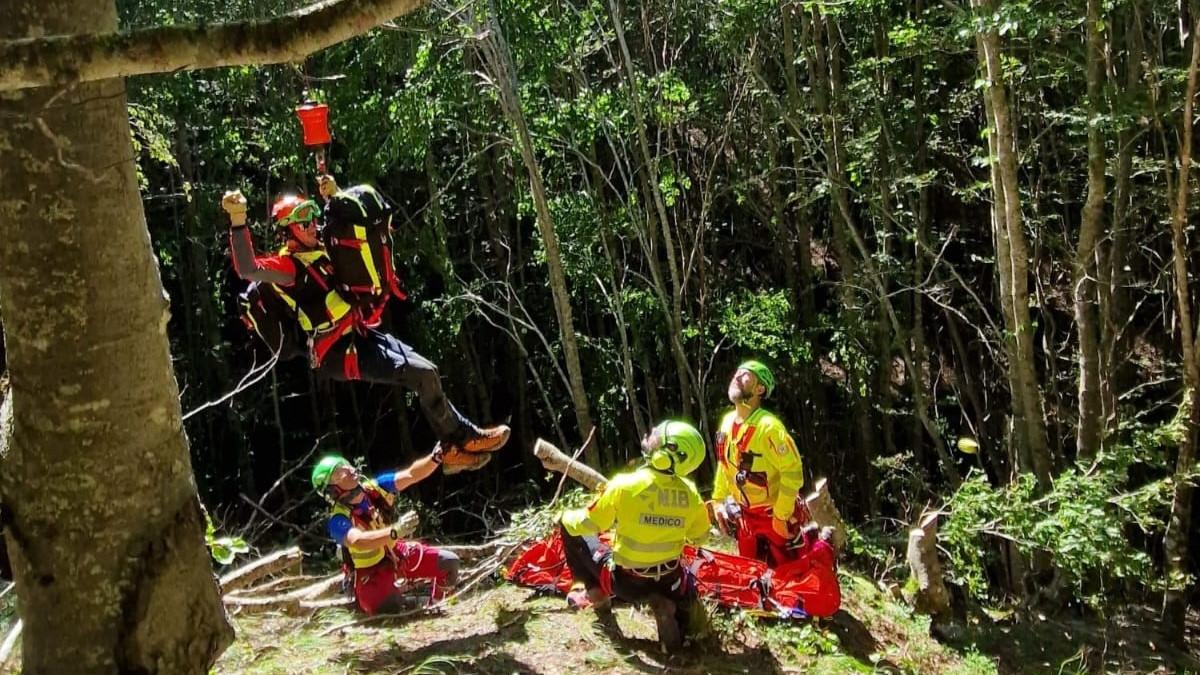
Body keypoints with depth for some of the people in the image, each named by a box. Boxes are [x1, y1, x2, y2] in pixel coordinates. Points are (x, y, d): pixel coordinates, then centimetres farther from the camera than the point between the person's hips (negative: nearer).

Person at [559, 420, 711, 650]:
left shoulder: (624, 485, -23)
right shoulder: (690, 493, -13)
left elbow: (587, 524, -12)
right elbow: (700, 536, 3)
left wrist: (566, 517, 9)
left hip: (624, 580, -3)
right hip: (669, 582, 3)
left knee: (573, 532, 15)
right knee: (686, 596, 38)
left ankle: (598, 595, 16)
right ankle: (666, 606, 9)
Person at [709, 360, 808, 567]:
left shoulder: (769, 426, -24)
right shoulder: (727, 422, -1)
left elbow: (793, 471, -24)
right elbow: (724, 465, 13)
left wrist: (781, 515, -21)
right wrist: (717, 500, 12)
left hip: (775, 515, -7)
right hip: (746, 515, 7)